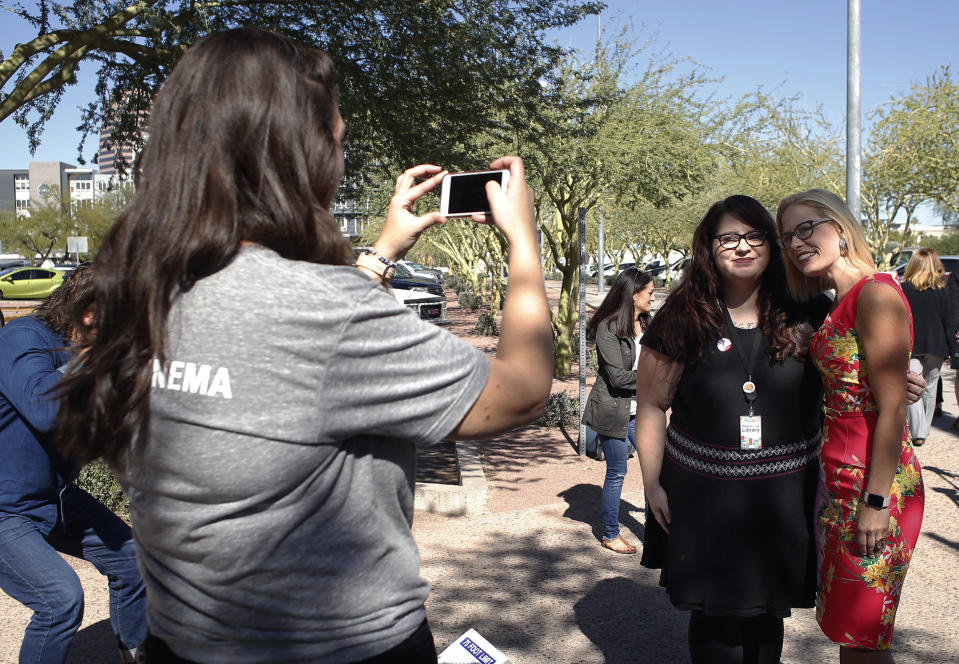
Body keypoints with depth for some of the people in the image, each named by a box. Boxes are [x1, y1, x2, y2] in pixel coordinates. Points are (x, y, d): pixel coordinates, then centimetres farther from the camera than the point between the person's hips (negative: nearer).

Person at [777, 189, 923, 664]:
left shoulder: (876, 294, -15)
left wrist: (876, 502, -19)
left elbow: (891, 408, -18)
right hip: (837, 479, 9)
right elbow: (839, 398, 11)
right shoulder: (839, 303, 13)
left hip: (872, 482, -9)